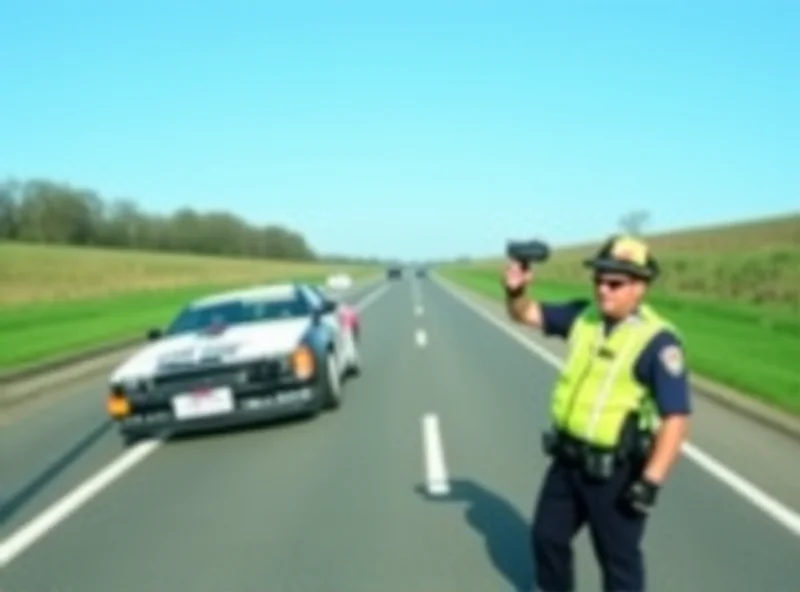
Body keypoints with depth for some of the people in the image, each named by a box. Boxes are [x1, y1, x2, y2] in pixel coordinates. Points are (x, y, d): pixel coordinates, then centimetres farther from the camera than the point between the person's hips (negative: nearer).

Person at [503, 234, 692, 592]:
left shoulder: (657, 341, -19)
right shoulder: (583, 316, 1)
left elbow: (676, 418, -21)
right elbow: (527, 314, 10)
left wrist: (651, 481, -24)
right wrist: (515, 292, -13)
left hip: (615, 472, -7)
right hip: (568, 459, 7)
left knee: (618, 558, 9)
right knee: (546, 535, 22)